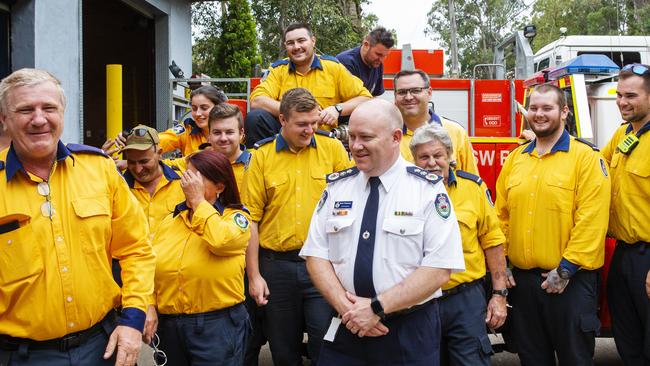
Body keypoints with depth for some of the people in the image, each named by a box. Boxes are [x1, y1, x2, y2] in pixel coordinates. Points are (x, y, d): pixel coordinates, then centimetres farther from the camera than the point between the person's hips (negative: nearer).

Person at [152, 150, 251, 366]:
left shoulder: (236, 217, 0)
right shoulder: (170, 221, 12)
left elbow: (221, 241, -23)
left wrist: (198, 200, -12)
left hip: (218, 324, -4)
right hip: (169, 324, 4)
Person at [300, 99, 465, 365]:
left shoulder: (428, 189, -8)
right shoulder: (336, 186, 3)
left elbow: (439, 269, -13)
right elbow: (316, 255, 2)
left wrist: (377, 307, -17)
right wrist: (346, 307, -12)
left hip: (410, 334, -2)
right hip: (345, 330, 3)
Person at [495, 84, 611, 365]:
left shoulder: (586, 157, -6)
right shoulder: (515, 158, 10)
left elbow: (591, 219, -14)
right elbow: (502, 215, 11)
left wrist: (567, 269, -17)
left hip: (571, 279, -5)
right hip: (522, 278, 5)